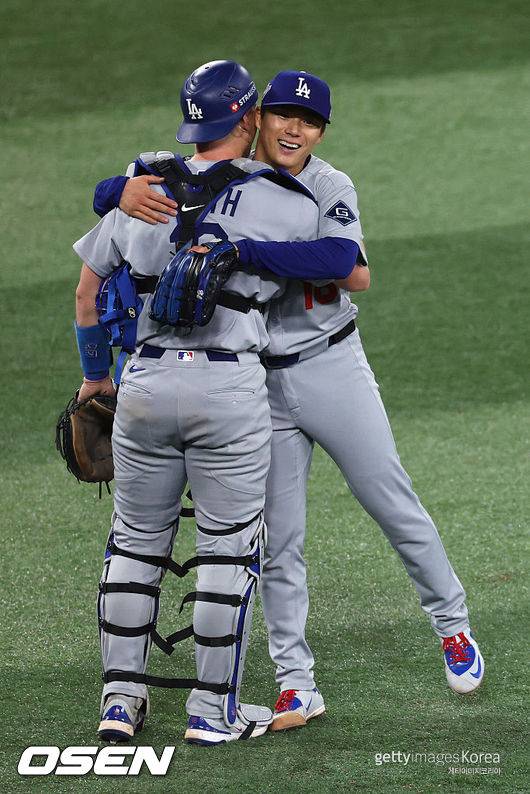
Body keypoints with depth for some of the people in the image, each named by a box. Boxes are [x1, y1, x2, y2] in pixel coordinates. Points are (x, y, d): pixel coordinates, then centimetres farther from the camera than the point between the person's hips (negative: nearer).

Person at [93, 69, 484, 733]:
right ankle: (296, 683, 11)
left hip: (331, 367, -1)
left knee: (393, 504, 5)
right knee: (278, 540, 4)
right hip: (258, 385, 2)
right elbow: (107, 194, -3)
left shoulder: (330, 189, -7)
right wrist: (127, 192, -29)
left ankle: (453, 628, 24)